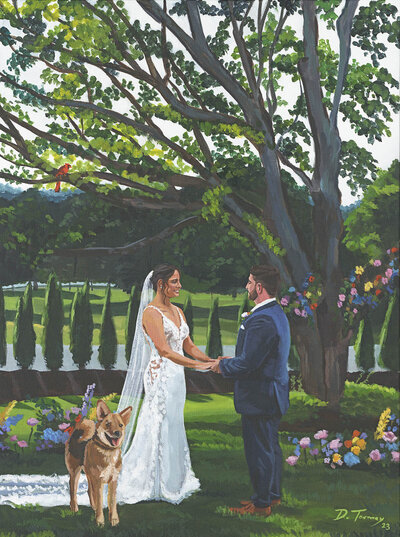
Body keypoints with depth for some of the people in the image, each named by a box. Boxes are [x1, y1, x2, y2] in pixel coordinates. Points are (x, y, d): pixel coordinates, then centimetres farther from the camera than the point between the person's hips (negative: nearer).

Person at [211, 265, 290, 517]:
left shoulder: (261, 320, -25)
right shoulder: (277, 313, 9)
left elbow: (248, 363, -26)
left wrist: (223, 365, -8)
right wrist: (232, 361, 12)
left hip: (259, 398, -11)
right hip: (274, 394, 11)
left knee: (259, 450, 0)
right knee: (271, 446, 20)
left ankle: (261, 504, 10)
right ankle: (273, 494, 32)